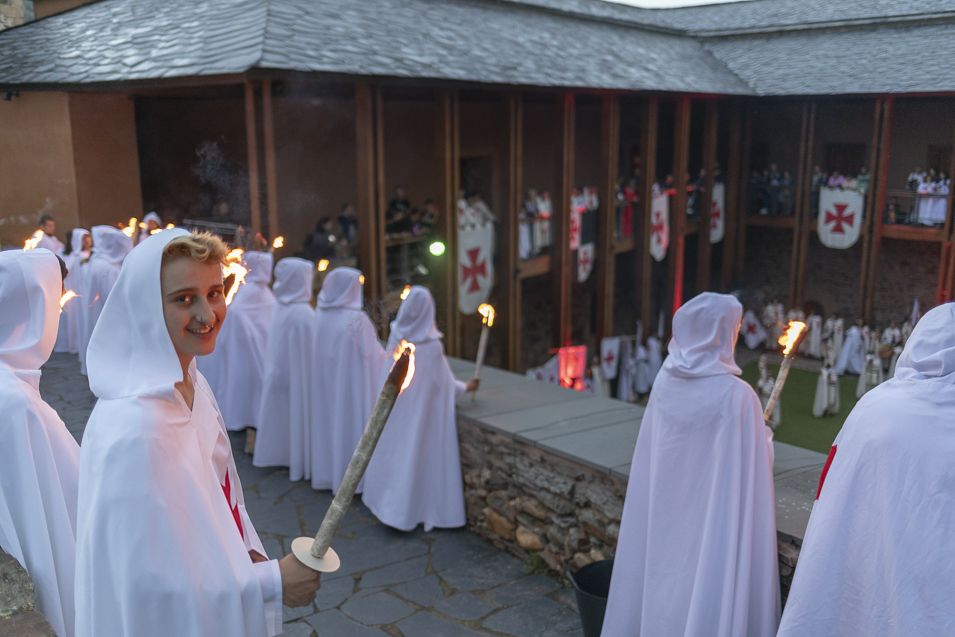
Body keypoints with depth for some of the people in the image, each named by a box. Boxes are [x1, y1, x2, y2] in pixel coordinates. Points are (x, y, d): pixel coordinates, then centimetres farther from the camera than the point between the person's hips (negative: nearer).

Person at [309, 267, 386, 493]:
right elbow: (372, 354, -10)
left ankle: (326, 471, 27)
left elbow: (319, 351, 9)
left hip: (324, 383, 6)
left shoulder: (320, 315, -3)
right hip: (351, 384, -6)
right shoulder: (357, 319, -19)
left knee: (328, 420, 16)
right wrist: (385, 357, 11)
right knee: (350, 422, 5)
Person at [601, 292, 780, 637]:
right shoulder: (737, 395, -20)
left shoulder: (664, 383, -4)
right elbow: (748, 468, -13)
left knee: (665, 578, 20)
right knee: (708, 588, 9)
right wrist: (762, 436, 7)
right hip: (711, 524, -5)